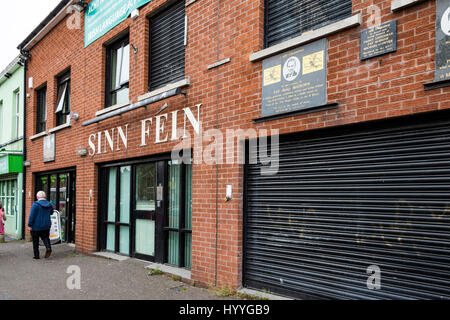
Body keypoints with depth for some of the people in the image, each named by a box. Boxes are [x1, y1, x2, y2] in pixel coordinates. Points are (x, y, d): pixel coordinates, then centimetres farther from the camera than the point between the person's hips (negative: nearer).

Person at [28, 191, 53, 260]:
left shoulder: (35, 204, -15)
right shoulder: (49, 205, 2)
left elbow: (32, 216, -17)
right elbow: (51, 212, 20)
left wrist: (30, 225, -12)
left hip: (36, 226, -4)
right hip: (46, 226, 4)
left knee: (35, 241, 8)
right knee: (45, 237, 15)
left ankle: (36, 256, 13)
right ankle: (48, 248, -14)